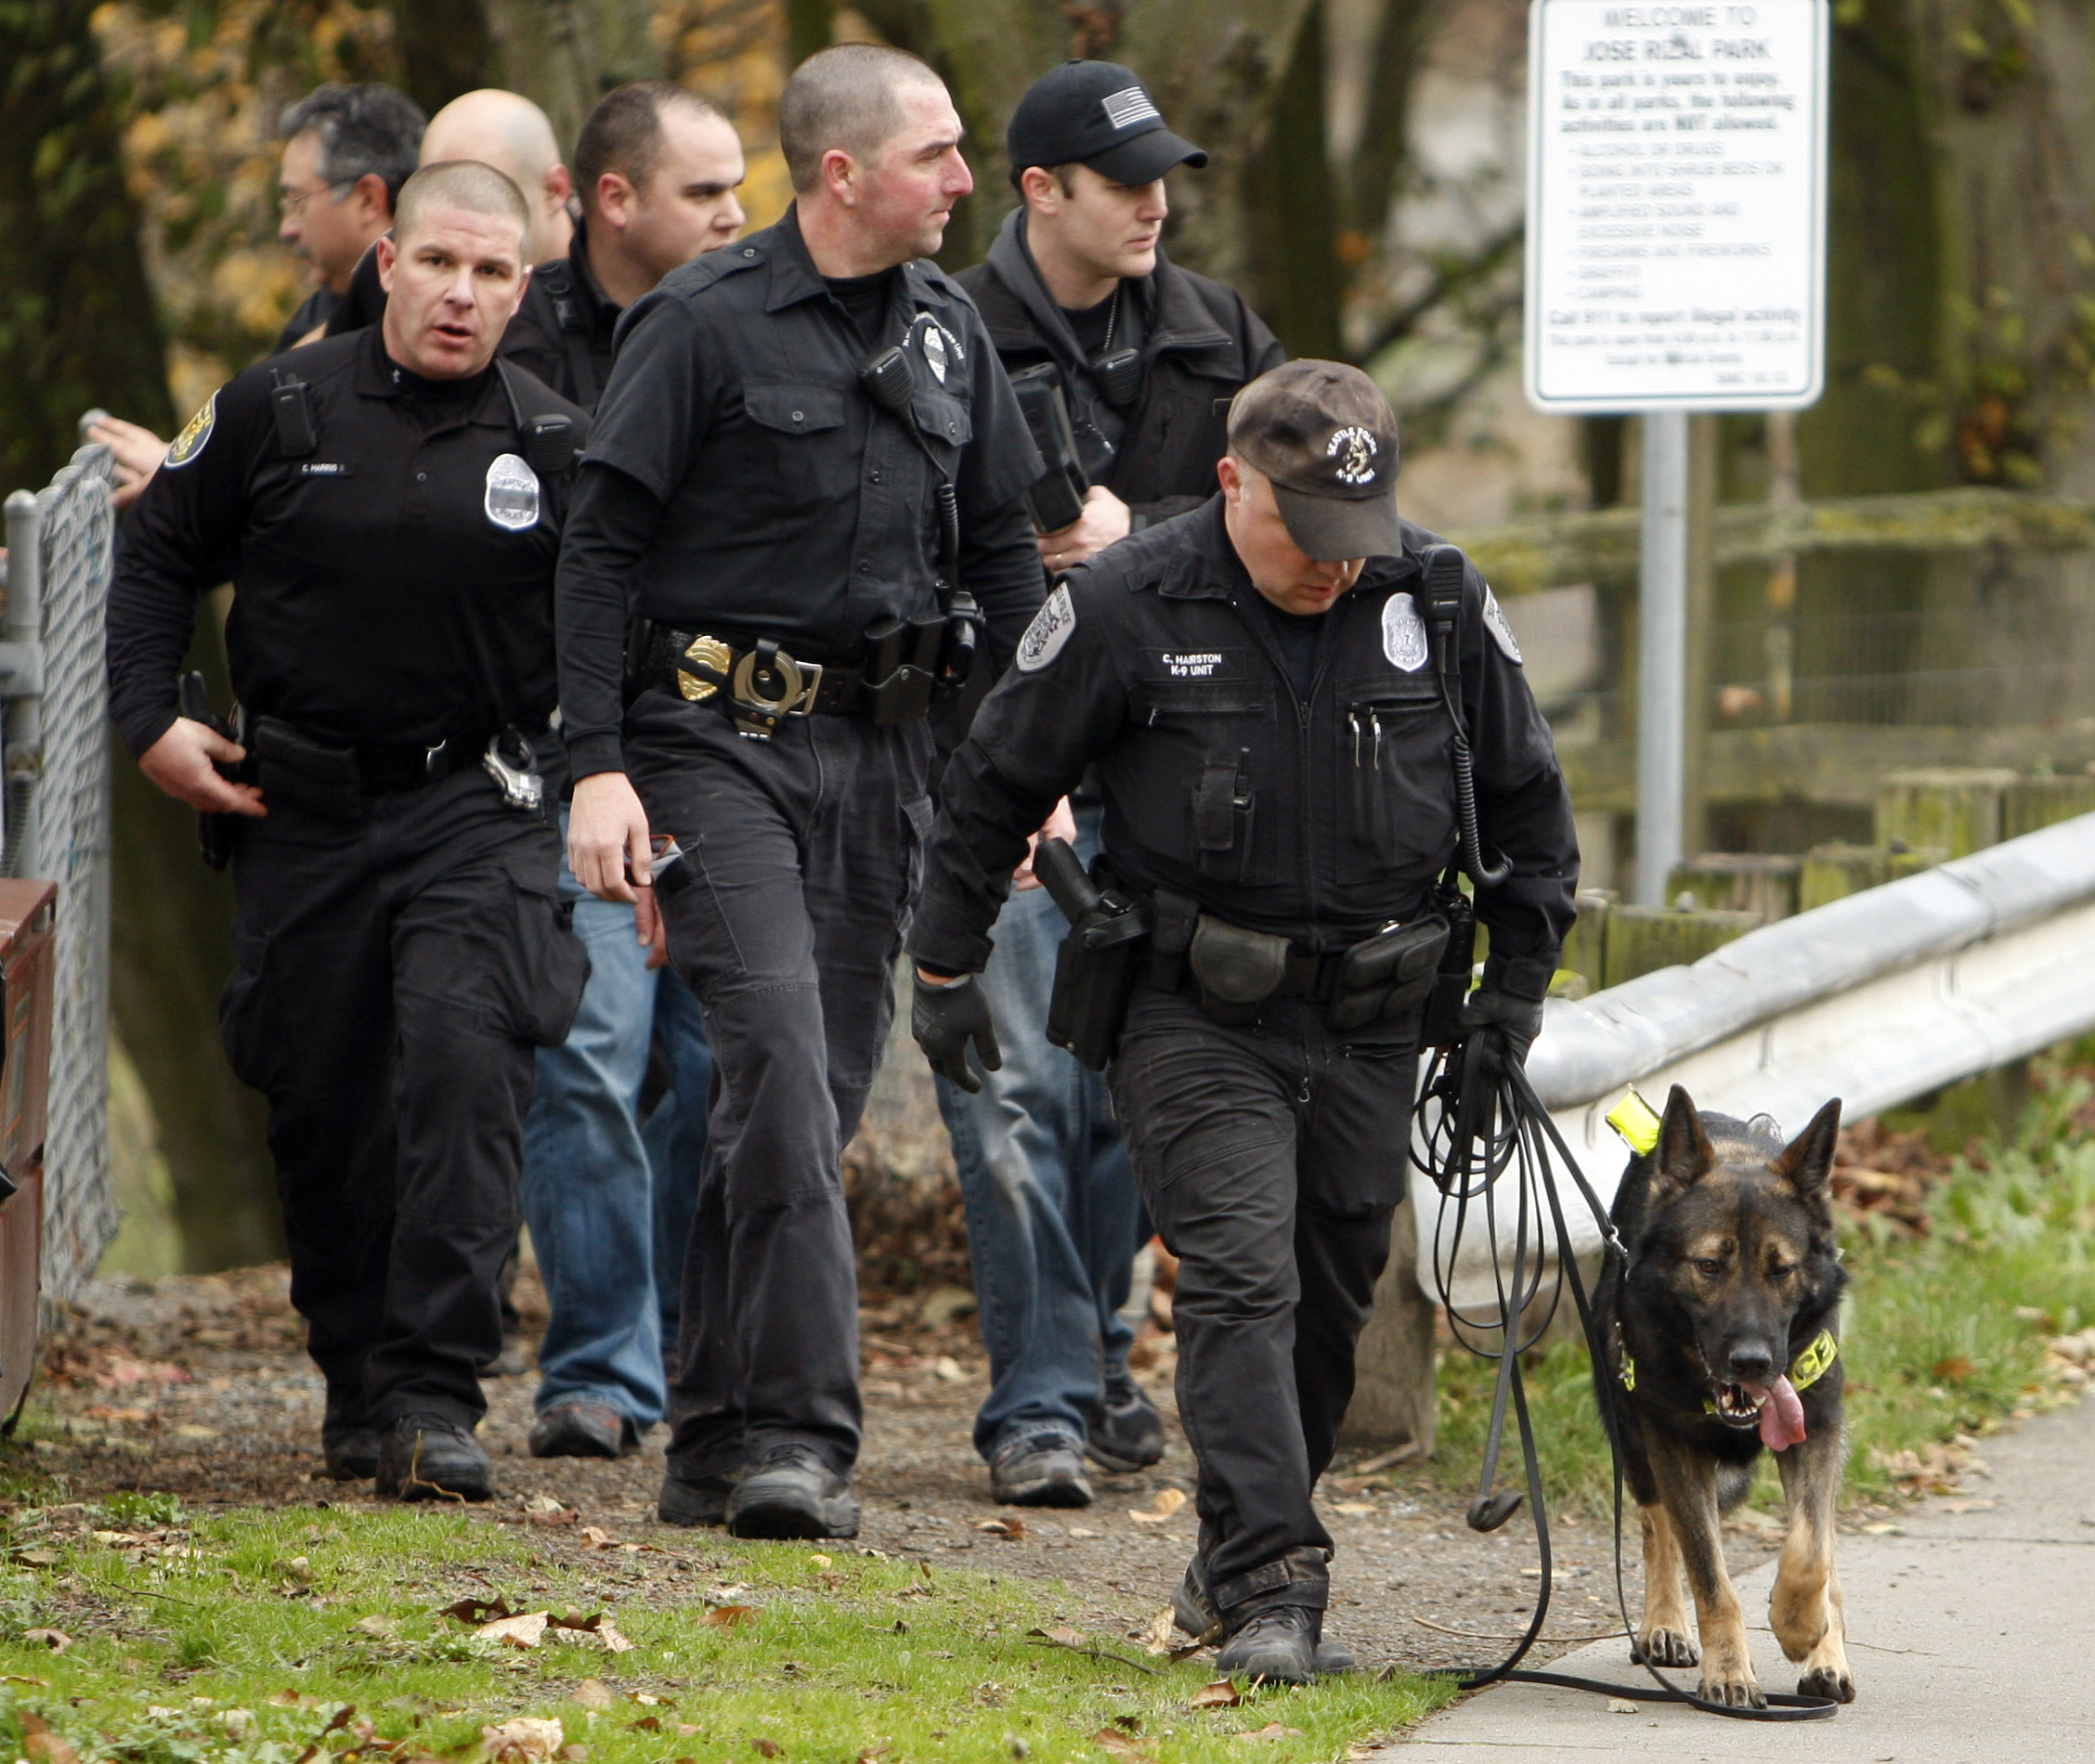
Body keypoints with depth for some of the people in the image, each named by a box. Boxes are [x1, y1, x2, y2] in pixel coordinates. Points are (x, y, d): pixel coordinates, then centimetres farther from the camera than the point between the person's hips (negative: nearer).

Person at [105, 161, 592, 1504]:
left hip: (480, 808, -2)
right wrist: (151, 718, 2)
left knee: (465, 1062, -20)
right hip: (305, 809, 2)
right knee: (322, 1097, 7)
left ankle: (435, 1396, -20)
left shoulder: (558, 445, 1)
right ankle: (355, 1382, 25)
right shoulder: (278, 412, 1)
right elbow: (160, 554, 12)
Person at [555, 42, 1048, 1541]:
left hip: (884, 745, 6)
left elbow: (1003, 547, 20)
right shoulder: (706, 323, -6)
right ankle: (798, 1431, -21)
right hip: (724, 736, -6)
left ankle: (716, 1445, 11)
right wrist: (598, 767, -14)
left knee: (822, 1091, 4)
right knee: (779, 1058, -19)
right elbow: (599, 547, -6)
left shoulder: (948, 329, 12)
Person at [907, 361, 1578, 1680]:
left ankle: (1235, 1562, 27)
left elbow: (1530, 802, 13)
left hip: (1372, 1024, 4)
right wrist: (946, 968, 7)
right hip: (1196, 1016, -3)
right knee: (1241, 1278, -16)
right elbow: (993, 787, 3)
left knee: (1333, 1299, 10)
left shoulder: (1440, 605, -1)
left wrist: (1517, 981, 13)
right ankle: (1269, 1590, -22)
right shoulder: (1126, 610, -9)